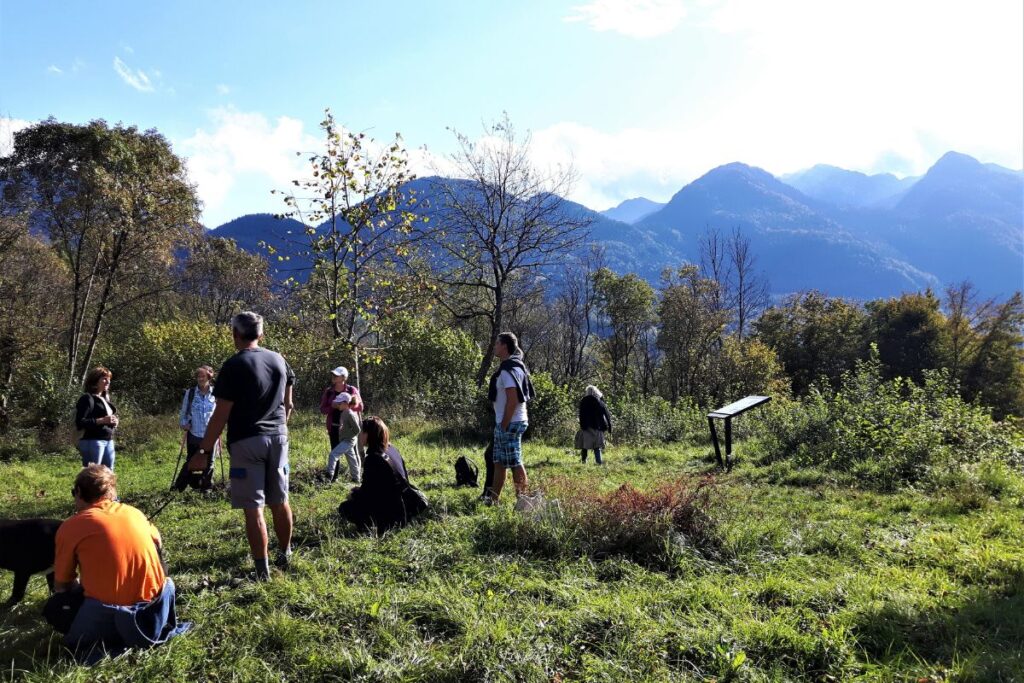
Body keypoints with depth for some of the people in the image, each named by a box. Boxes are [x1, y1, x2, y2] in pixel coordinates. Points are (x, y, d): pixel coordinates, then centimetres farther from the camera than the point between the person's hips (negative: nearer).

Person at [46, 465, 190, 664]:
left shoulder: (70, 527, 3)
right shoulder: (134, 512, 13)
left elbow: (61, 586, 9)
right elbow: (157, 542, 33)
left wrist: (81, 587, 29)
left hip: (107, 614, -4)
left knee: (55, 607, 21)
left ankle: (106, 643, -2)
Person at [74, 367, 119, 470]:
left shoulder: (105, 399, 18)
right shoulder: (87, 398, -8)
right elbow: (80, 422, -17)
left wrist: (114, 423, 6)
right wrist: (102, 420, -21)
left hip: (108, 441, 9)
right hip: (92, 441, -9)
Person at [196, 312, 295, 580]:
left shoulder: (234, 366, -11)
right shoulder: (279, 360, 7)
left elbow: (221, 414, -13)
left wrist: (204, 451, -8)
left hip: (246, 442, -6)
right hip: (278, 438, 6)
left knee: (253, 508, -2)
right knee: (280, 502, 16)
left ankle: (262, 569, 0)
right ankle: (285, 555, 30)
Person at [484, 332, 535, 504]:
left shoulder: (508, 369, -17)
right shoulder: (513, 366, 14)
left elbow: (512, 399, -24)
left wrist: (504, 425, -20)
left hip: (510, 423, -11)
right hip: (506, 422, 11)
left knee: (514, 463, -5)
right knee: (499, 462, 15)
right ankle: (492, 498, 23)